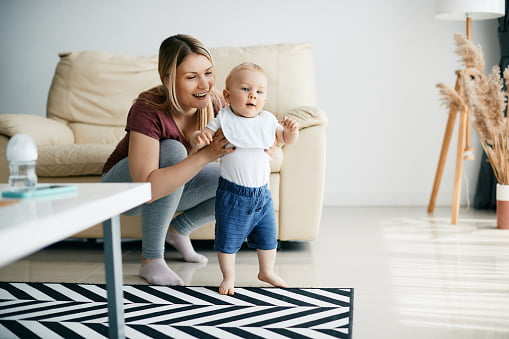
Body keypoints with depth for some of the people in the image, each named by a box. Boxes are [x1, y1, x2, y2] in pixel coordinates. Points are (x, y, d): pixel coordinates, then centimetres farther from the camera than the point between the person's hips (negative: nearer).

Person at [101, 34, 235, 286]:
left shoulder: (213, 103, -19)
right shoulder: (148, 109, -34)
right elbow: (148, 188, -43)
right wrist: (206, 155, -49)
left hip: (172, 187, 5)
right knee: (172, 150, -36)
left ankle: (178, 230, 7)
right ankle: (151, 260, -23)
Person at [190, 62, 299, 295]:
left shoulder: (267, 120, 1)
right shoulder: (224, 120, -10)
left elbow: (285, 139, 10)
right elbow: (205, 134, -11)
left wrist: (292, 130, -12)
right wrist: (199, 138, -34)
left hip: (262, 193, 4)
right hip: (233, 194, -4)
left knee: (268, 237, 17)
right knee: (228, 239, 5)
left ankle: (267, 272, 38)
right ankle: (229, 277, 25)